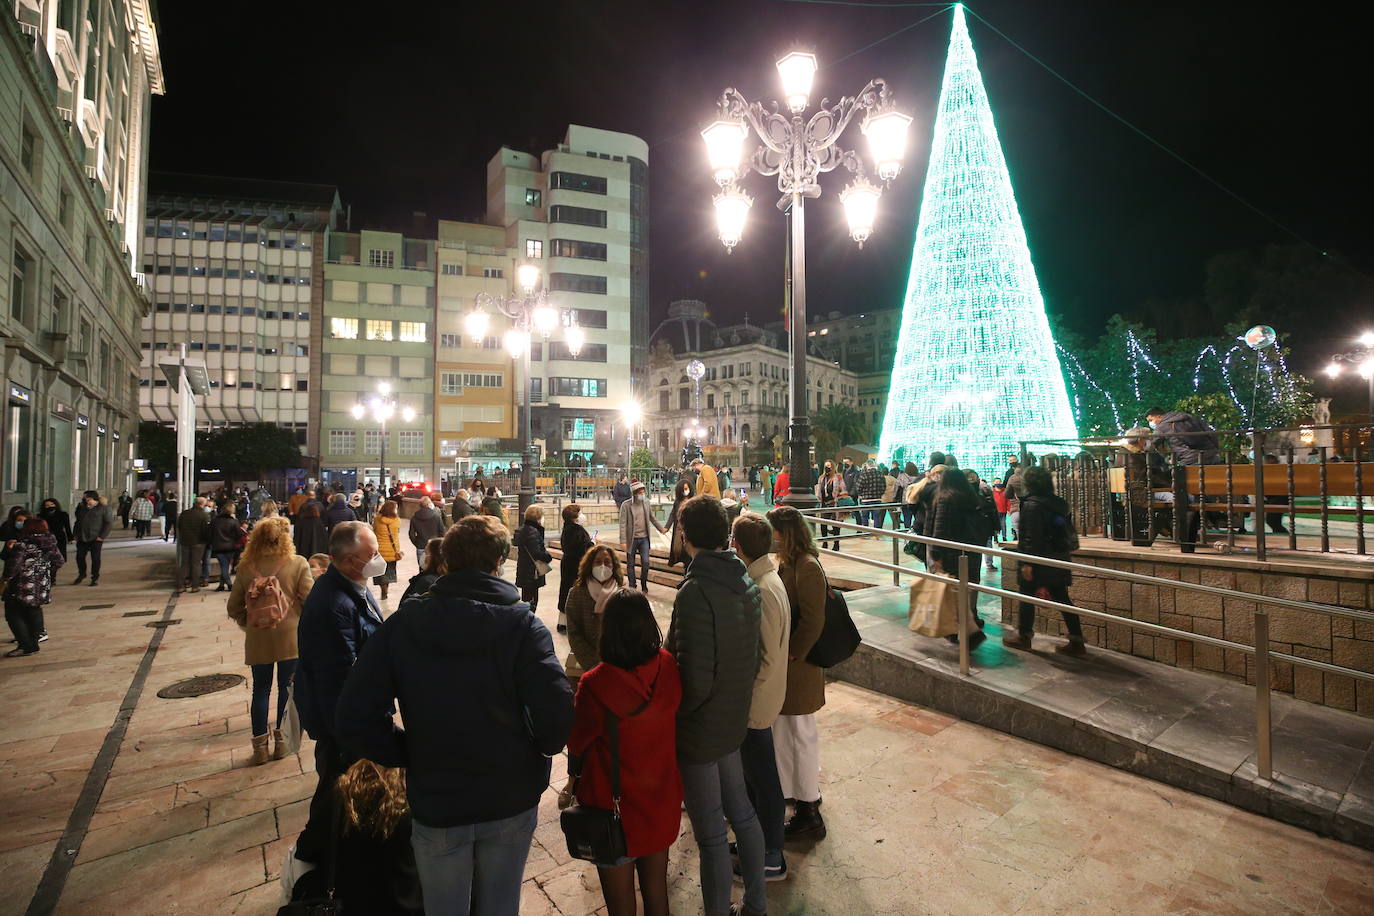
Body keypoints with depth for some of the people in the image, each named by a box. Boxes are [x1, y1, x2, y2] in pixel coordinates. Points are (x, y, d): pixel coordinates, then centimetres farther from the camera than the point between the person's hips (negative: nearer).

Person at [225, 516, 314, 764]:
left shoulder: (247, 567, -4)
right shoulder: (298, 564, -12)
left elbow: (233, 607, 2)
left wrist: (248, 623, 19)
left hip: (258, 639, 2)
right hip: (290, 636, -2)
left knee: (261, 689, 14)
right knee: (287, 688, 11)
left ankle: (260, 746, 19)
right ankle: (281, 742, 19)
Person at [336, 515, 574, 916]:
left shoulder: (402, 624, -11)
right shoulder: (523, 625, -18)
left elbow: (354, 719, -13)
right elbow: (557, 718, -25)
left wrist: (410, 755, 1)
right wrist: (535, 749, -3)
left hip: (436, 804, 1)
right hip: (511, 800, -1)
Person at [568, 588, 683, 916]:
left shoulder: (596, 684, -29)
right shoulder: (668, 668, -16)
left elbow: (576, 744, -13)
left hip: (616, 806, -4)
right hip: (662, 802, 4)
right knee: (656, 889, 26)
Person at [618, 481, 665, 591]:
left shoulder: (646, 502, 2)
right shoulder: (626, 505, -11)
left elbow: (652, 517, 17)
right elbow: (623, 524, -13)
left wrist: (661, 528, 21)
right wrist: (623, 541, -18)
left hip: (644, 538, 3)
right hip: (632, 539, -3)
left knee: (645, 562, -2)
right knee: (630, 564, 8)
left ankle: (644, 585, 18)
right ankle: (632, 587, 21)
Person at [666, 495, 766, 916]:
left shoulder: (695, 593, -27)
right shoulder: (746, 584, -3)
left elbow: (696, 681, -27)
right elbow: (753, 657, 5)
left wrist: (669, 713, -10)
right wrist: (737, 697, 14)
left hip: (699, 731, -8)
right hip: (734, 721, 8)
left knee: (711, 835, 9)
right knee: (741, 812, 24)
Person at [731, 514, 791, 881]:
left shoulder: (762, 591, -28)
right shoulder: (764, 579, 1)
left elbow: (767, 658, -26)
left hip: (755, 703, -9)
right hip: (755, 699, 9)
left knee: (762, 780, 9)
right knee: (753, 772, 24)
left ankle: (772, 860, 28)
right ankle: (757, 840, 43)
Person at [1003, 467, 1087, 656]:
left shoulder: (1032, 504, -15)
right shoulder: (1058, 503, 9)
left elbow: (1031, 536, -20)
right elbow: (1067, 531, 15)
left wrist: (1027, 563, -18)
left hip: (1039, 560, -8)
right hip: (1058, 560, 8)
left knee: (1026, 598, 6)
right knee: (1062, 599, 10)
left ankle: (1024, 637, 17)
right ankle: (1076, 642, 11)